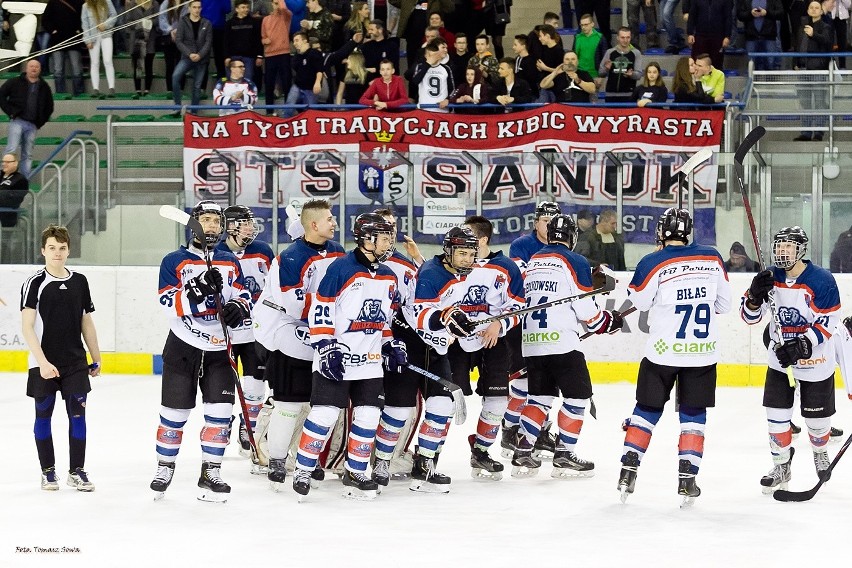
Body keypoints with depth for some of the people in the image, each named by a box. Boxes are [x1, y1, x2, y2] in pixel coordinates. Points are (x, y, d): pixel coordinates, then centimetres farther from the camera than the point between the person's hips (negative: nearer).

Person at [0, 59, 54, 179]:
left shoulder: (44, 87, 15)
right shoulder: (15, 82, 4)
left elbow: (49, 107, 24)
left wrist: (41, 122, 12)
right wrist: (10, 112, -5)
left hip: (32, 125, 4)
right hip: (17, 121, -4)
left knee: (27, 155, 5)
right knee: (12, 149, -16)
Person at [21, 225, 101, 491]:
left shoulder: (79, 281, 6)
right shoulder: (35, 283, -8)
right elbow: (27, 327, -12)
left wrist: (96, 358, 14)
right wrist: (42, 362, -20)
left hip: (75, 362, 3)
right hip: (44, 364, -3)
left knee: (77, 414, 0)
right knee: (43, 415, 5)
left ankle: (77, 471, 9)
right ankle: (48, 471, 16)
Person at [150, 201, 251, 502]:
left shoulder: (230, 262, 9)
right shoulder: (174, 262, -4)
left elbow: (244, 297, 9)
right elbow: (171, 305, -15)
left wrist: (238, 309, -14)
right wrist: (199, 289, -30)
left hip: (218, 350, 3)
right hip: (182, 349, -3)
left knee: (220, 413, -4)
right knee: (174, 413, 3)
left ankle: (210, 474, 4)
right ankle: (164, 469, 20)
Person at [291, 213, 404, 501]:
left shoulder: (389, 277, 11)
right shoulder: (341, 268, -12)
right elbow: (320, 310, -13)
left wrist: (392, 344, 14)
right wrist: (326, 348, -16)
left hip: (370, 362, 7)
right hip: (336, 358, -7)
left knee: (368, 416, 4)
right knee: (324, 413, -8)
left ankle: (356, 472, 16)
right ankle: (302, 470, 2)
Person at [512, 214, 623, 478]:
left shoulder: (531, 262, 15)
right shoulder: (575, 262, -6)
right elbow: (586, 309, -9)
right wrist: (609, 321, 10)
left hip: (531, 343, 7)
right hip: (562, 343, -7)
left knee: (540, 395, 16)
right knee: (578, 395, 4)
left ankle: (523, 453, 8)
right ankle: (564, 455, 1)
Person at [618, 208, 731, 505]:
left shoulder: (653, 263, -12)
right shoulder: (712, 258, -2)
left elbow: (639, 301, 1)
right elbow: (723, 304, 7)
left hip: (662, 352, -1)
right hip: (702, 354, 1)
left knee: (647, 409, 13)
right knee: (693, 414, 11)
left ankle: (628, 470, 10)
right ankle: (686, 478, 3)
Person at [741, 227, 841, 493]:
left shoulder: (822, 281, -20)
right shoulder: (770, 277, -7)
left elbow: (826, 324, -20)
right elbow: (749, 316, -3)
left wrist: (801, 346, -30)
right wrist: (755, 296, -24)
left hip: (816, 362, -3)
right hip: (780, 360, 3)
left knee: (816, 416, 8)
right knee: (776, 413, -2)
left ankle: (820, 452, 39)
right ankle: (781, 466, 15)